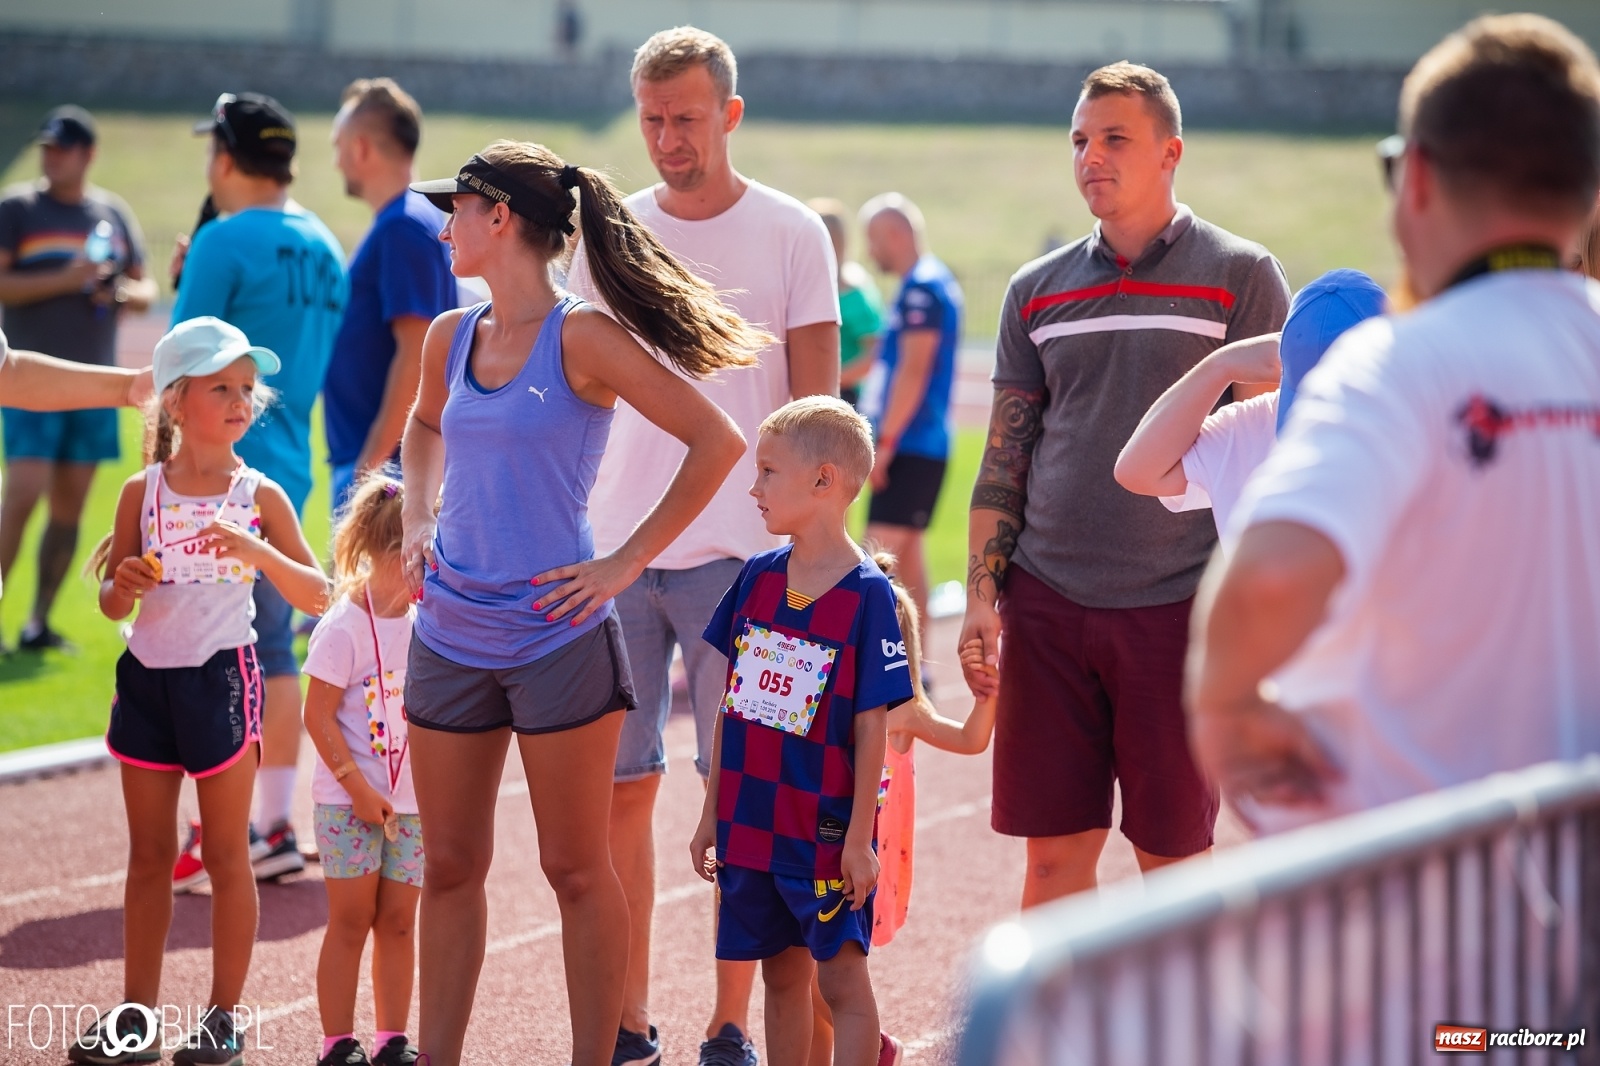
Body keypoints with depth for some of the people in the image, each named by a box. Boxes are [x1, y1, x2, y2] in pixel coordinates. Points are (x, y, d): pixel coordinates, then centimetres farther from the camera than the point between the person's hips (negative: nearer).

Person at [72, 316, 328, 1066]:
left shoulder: (260, 495, -3)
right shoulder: (142, 492, 1)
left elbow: (317, 595, -6)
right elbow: (112, 604, 5)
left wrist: (257, 552, -22)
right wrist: (124, 587, -18)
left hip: (222, 675, -2)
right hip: (146, 675, 2)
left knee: (226, 853, 4)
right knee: (149, 853, 10)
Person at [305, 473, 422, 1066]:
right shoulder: (344, 628, -13)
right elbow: (318, 715, -14)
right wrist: (358, 786, -16)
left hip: (411, 801, 6)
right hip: (349, 800, -5)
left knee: (398, 921, 9)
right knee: (351, 922, -1)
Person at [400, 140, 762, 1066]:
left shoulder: (581, 338, -11)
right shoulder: (452, 337, 7)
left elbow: (718, 442, -14)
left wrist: (626, 563, -13)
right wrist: (418, 524, 14)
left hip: (558, 640, -6)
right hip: (451, 638, 6)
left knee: (577, 869, 3)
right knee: (450, 866, 11)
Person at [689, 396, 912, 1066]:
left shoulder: (867, 596, -12)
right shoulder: (758, 578, 4)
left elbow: (871, 728, -12)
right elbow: (732, 703, 10)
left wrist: (858, 839, -13)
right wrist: (712, 815, 11)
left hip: (826, 831, -6)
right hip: (752, 826, 6)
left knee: (842, 981, -1)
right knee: (782, 976, 13)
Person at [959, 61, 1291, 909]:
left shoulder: (1240, 277, 0)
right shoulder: (1037, 291, 11)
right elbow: (1003, 462, 12)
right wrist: (981, 597, 3)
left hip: (1178, 608, -3)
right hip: (1047, 606, 3)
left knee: (1174, 854, 3)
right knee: (1054, 850, 5)